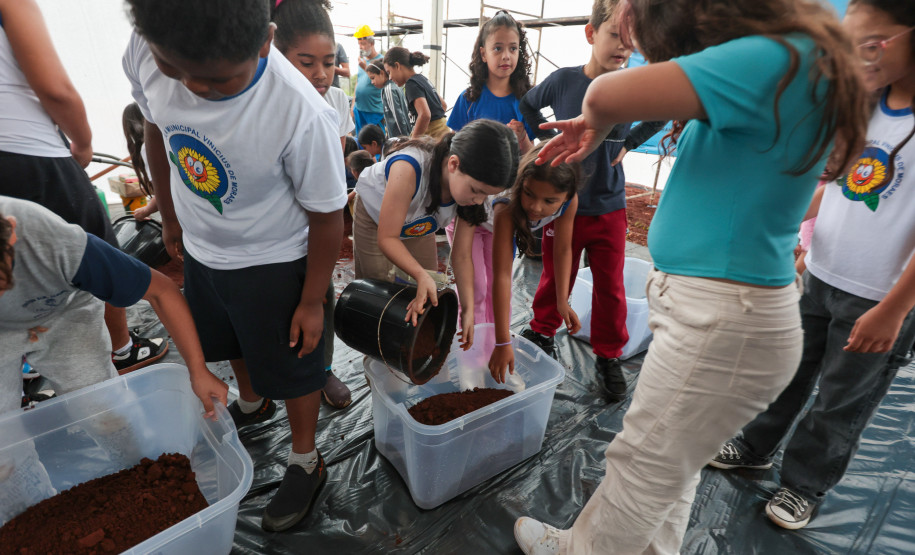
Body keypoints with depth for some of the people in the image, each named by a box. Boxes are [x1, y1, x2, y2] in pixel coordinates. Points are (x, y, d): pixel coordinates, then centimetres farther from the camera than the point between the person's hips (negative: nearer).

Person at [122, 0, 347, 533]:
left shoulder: (303, 114, -35)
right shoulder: (146, 51, -17)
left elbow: (326, 215, -23)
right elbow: (157, 132, 3)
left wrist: (312, 301, -14)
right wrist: (171, 216, 13)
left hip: (274, 262, -6)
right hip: (201, 248, 7)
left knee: (292, 364, 10)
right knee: (230, 341, 29)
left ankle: (306, 463, 36)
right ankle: (251, 403, 61)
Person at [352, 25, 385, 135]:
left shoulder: (381, 60, -7)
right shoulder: (362, 60, 15)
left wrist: (366, 68, -19)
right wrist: (353, 105, 17)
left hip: (375, 111, -7)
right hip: (359, 109, 7)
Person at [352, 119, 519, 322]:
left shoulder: (472, 182, -30)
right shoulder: (408, 168, -46)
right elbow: (387, 238, -37)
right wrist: (421, 275, -52)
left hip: (419, 226, 4)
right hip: (374, 214, -4)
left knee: (429, 298, 4)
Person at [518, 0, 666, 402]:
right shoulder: (563, 80, -7)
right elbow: (528, 105, 13)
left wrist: (628, 144, 4)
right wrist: (548, 139, 2)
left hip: (609, 207, 1)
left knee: (610, 287, 6)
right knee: (555, 278, 12)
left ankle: (608, 357, 25)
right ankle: (542, 332, 37)